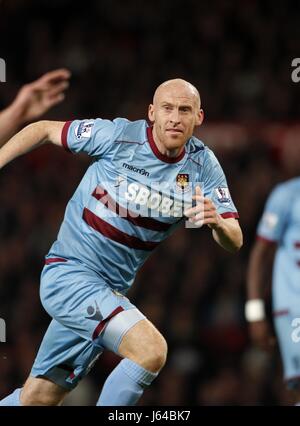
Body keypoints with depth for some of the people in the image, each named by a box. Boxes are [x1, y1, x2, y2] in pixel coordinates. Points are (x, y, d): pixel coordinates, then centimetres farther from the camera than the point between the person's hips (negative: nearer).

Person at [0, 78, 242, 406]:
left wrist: (216, 221, -30)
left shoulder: (203, 165, -3)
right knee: (151, 350, -27)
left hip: (112, 290, 5)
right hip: (68, 271, -5)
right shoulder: (119, 135, -14)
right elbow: (43, 130, 0)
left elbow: (234, 242, -8)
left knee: (38, 398, 11)